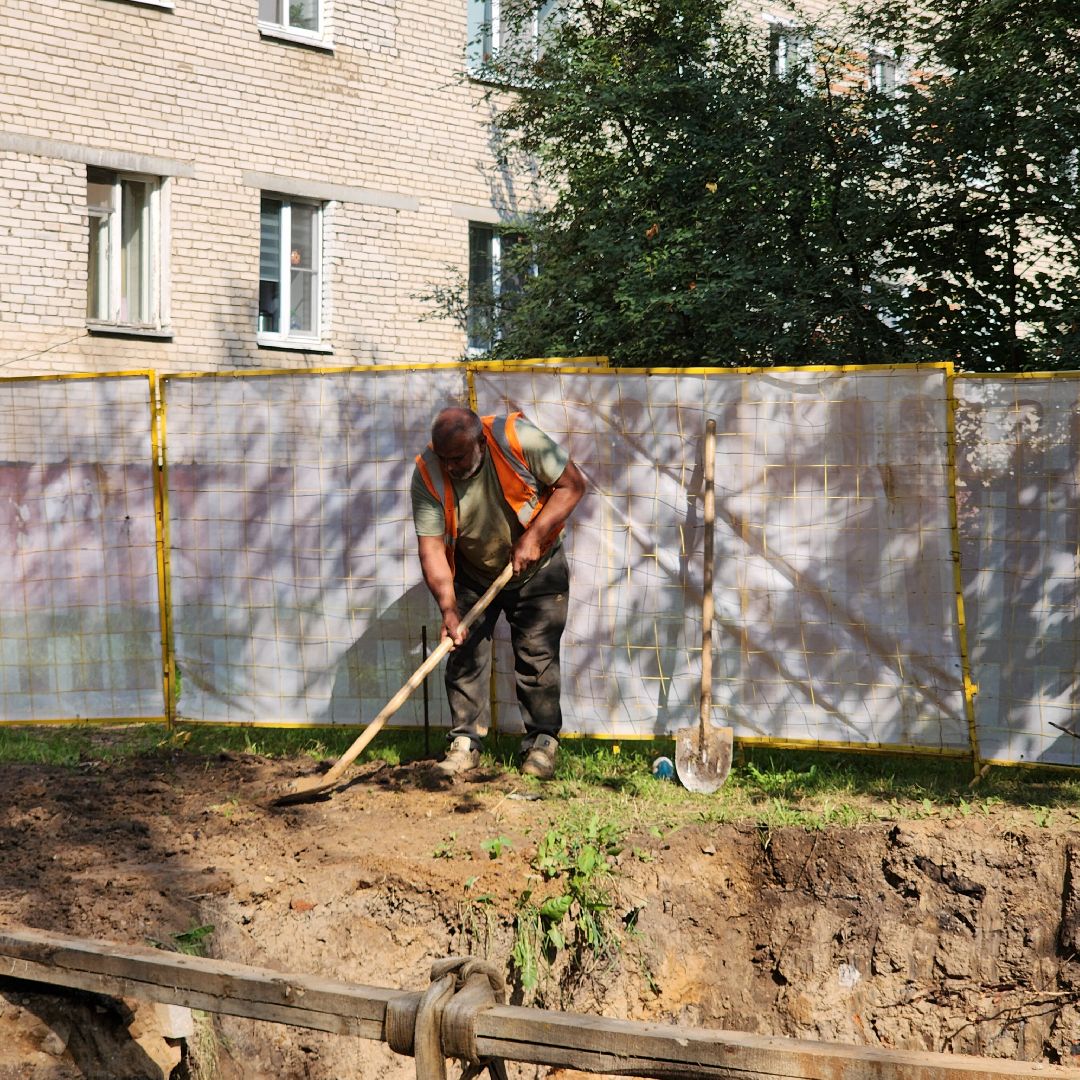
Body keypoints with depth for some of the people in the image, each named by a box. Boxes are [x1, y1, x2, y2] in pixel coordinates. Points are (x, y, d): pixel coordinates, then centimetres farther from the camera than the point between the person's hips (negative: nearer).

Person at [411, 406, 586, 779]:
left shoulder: (518, 439, -28)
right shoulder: (428, 475, -23)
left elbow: (571, 485, -18)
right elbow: (431, 546, -22)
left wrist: (533, 536, -27)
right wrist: (448, 608, -32)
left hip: (536, 570, -2)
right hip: (472, 576, 2)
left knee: (537, 655, -3)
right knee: (463, 655, -3)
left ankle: (542, 741, 8)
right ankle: (465, 743, 6)